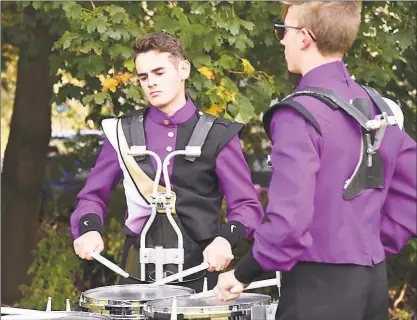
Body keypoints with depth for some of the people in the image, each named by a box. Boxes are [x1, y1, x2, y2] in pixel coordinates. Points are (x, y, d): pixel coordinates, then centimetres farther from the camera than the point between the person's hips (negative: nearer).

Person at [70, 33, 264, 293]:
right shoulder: (124, 132, 9)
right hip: (139, 272, 1)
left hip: (198, 272, -1)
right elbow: (94, 195, 11)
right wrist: (89, 229, -10)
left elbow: (247, 205, 0)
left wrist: (226, 238, -21)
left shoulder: (217, 135, 3)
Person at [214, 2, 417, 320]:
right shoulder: (378, 107, 8)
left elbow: (290, 218, -22)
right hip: (373, 280, 8)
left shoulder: (300, 114, -16)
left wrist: (243, 275, -10)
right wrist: (379, 244, 14)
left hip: (321, 284, -8)